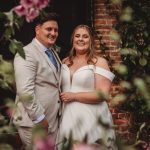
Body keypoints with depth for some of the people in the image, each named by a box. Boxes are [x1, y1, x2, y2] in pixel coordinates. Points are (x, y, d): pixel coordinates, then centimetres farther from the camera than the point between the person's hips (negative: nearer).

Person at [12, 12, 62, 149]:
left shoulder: (53, 51, 14)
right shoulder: (26, 53, -15)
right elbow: (25, 91, -23)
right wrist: (39, 118, -19)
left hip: (53, 118, 8)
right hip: (34, 121, -8)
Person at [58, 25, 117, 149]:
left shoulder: (99, 62, -6)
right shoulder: (65, 62, 11)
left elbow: (102, 93, -16)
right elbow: (60, 87, 24)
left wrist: (74, 96, -15)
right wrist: (62, 97, 4)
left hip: (90, 117, -5)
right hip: (67, 116, 5)